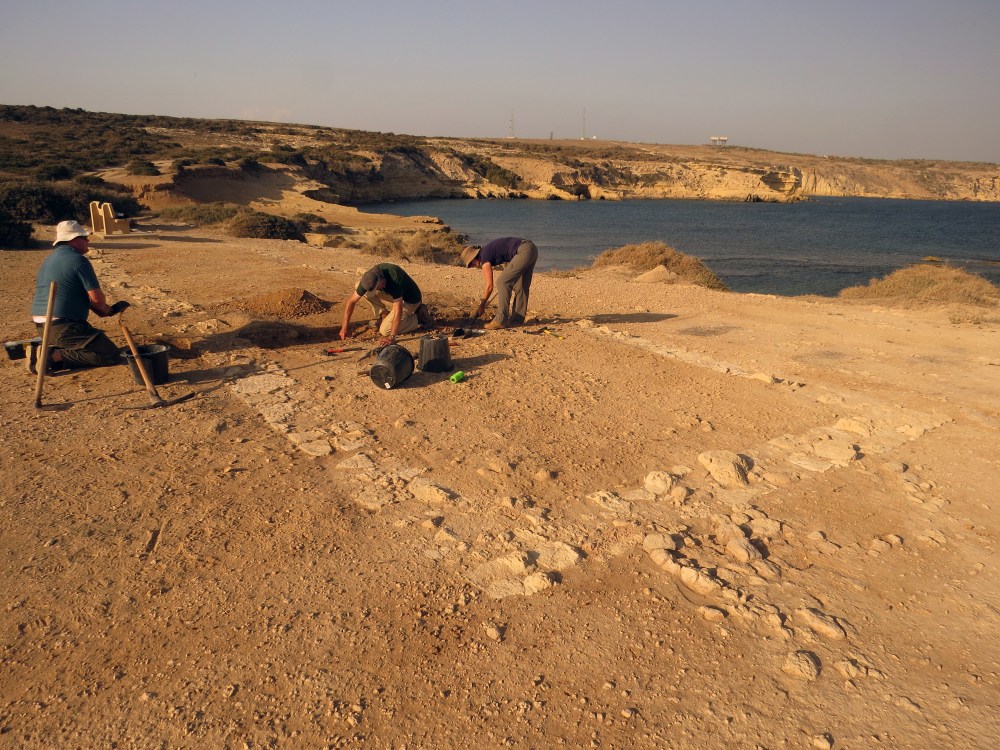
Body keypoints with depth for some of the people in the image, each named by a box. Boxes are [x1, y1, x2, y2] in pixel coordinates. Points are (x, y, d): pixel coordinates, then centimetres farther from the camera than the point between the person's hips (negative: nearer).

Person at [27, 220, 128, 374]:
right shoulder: (79, 260, -11)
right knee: (112, 356, -10)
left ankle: (49, 350, 8)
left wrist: (107, 309, 17)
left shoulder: (49, 260, 18)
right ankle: (55, 356, -16)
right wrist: (106, 310, 9)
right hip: (64, 327, -9)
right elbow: (97, 298, -14)